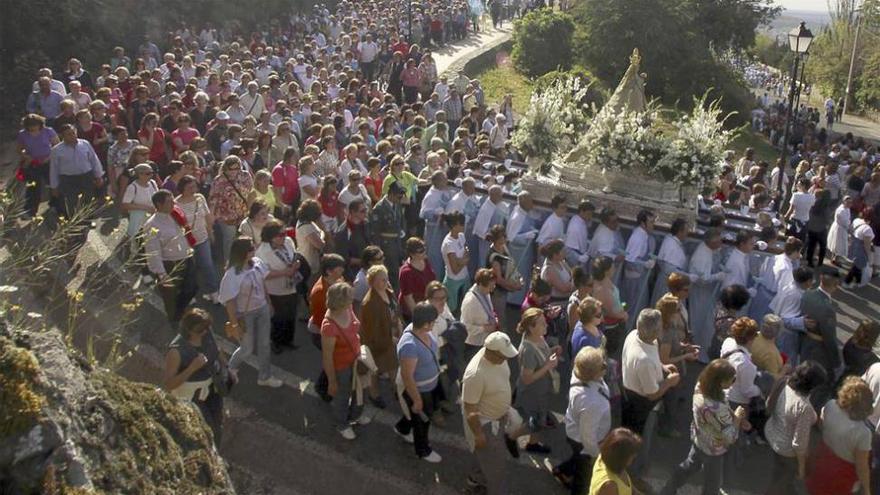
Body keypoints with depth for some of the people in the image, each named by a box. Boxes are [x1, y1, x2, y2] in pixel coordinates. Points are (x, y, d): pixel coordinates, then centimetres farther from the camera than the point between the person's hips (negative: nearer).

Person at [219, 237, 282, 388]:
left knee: (265, 344, 17)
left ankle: (264, 377, 37)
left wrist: (269, 303, 14)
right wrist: (235, 324, -16)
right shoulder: (232, 274, -28)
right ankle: (231, 367, 46)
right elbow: (230, 301, -21)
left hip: (262, 309, 6)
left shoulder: (257, 263, -11)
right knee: (247, 349, 13)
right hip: (245, 314, -6)